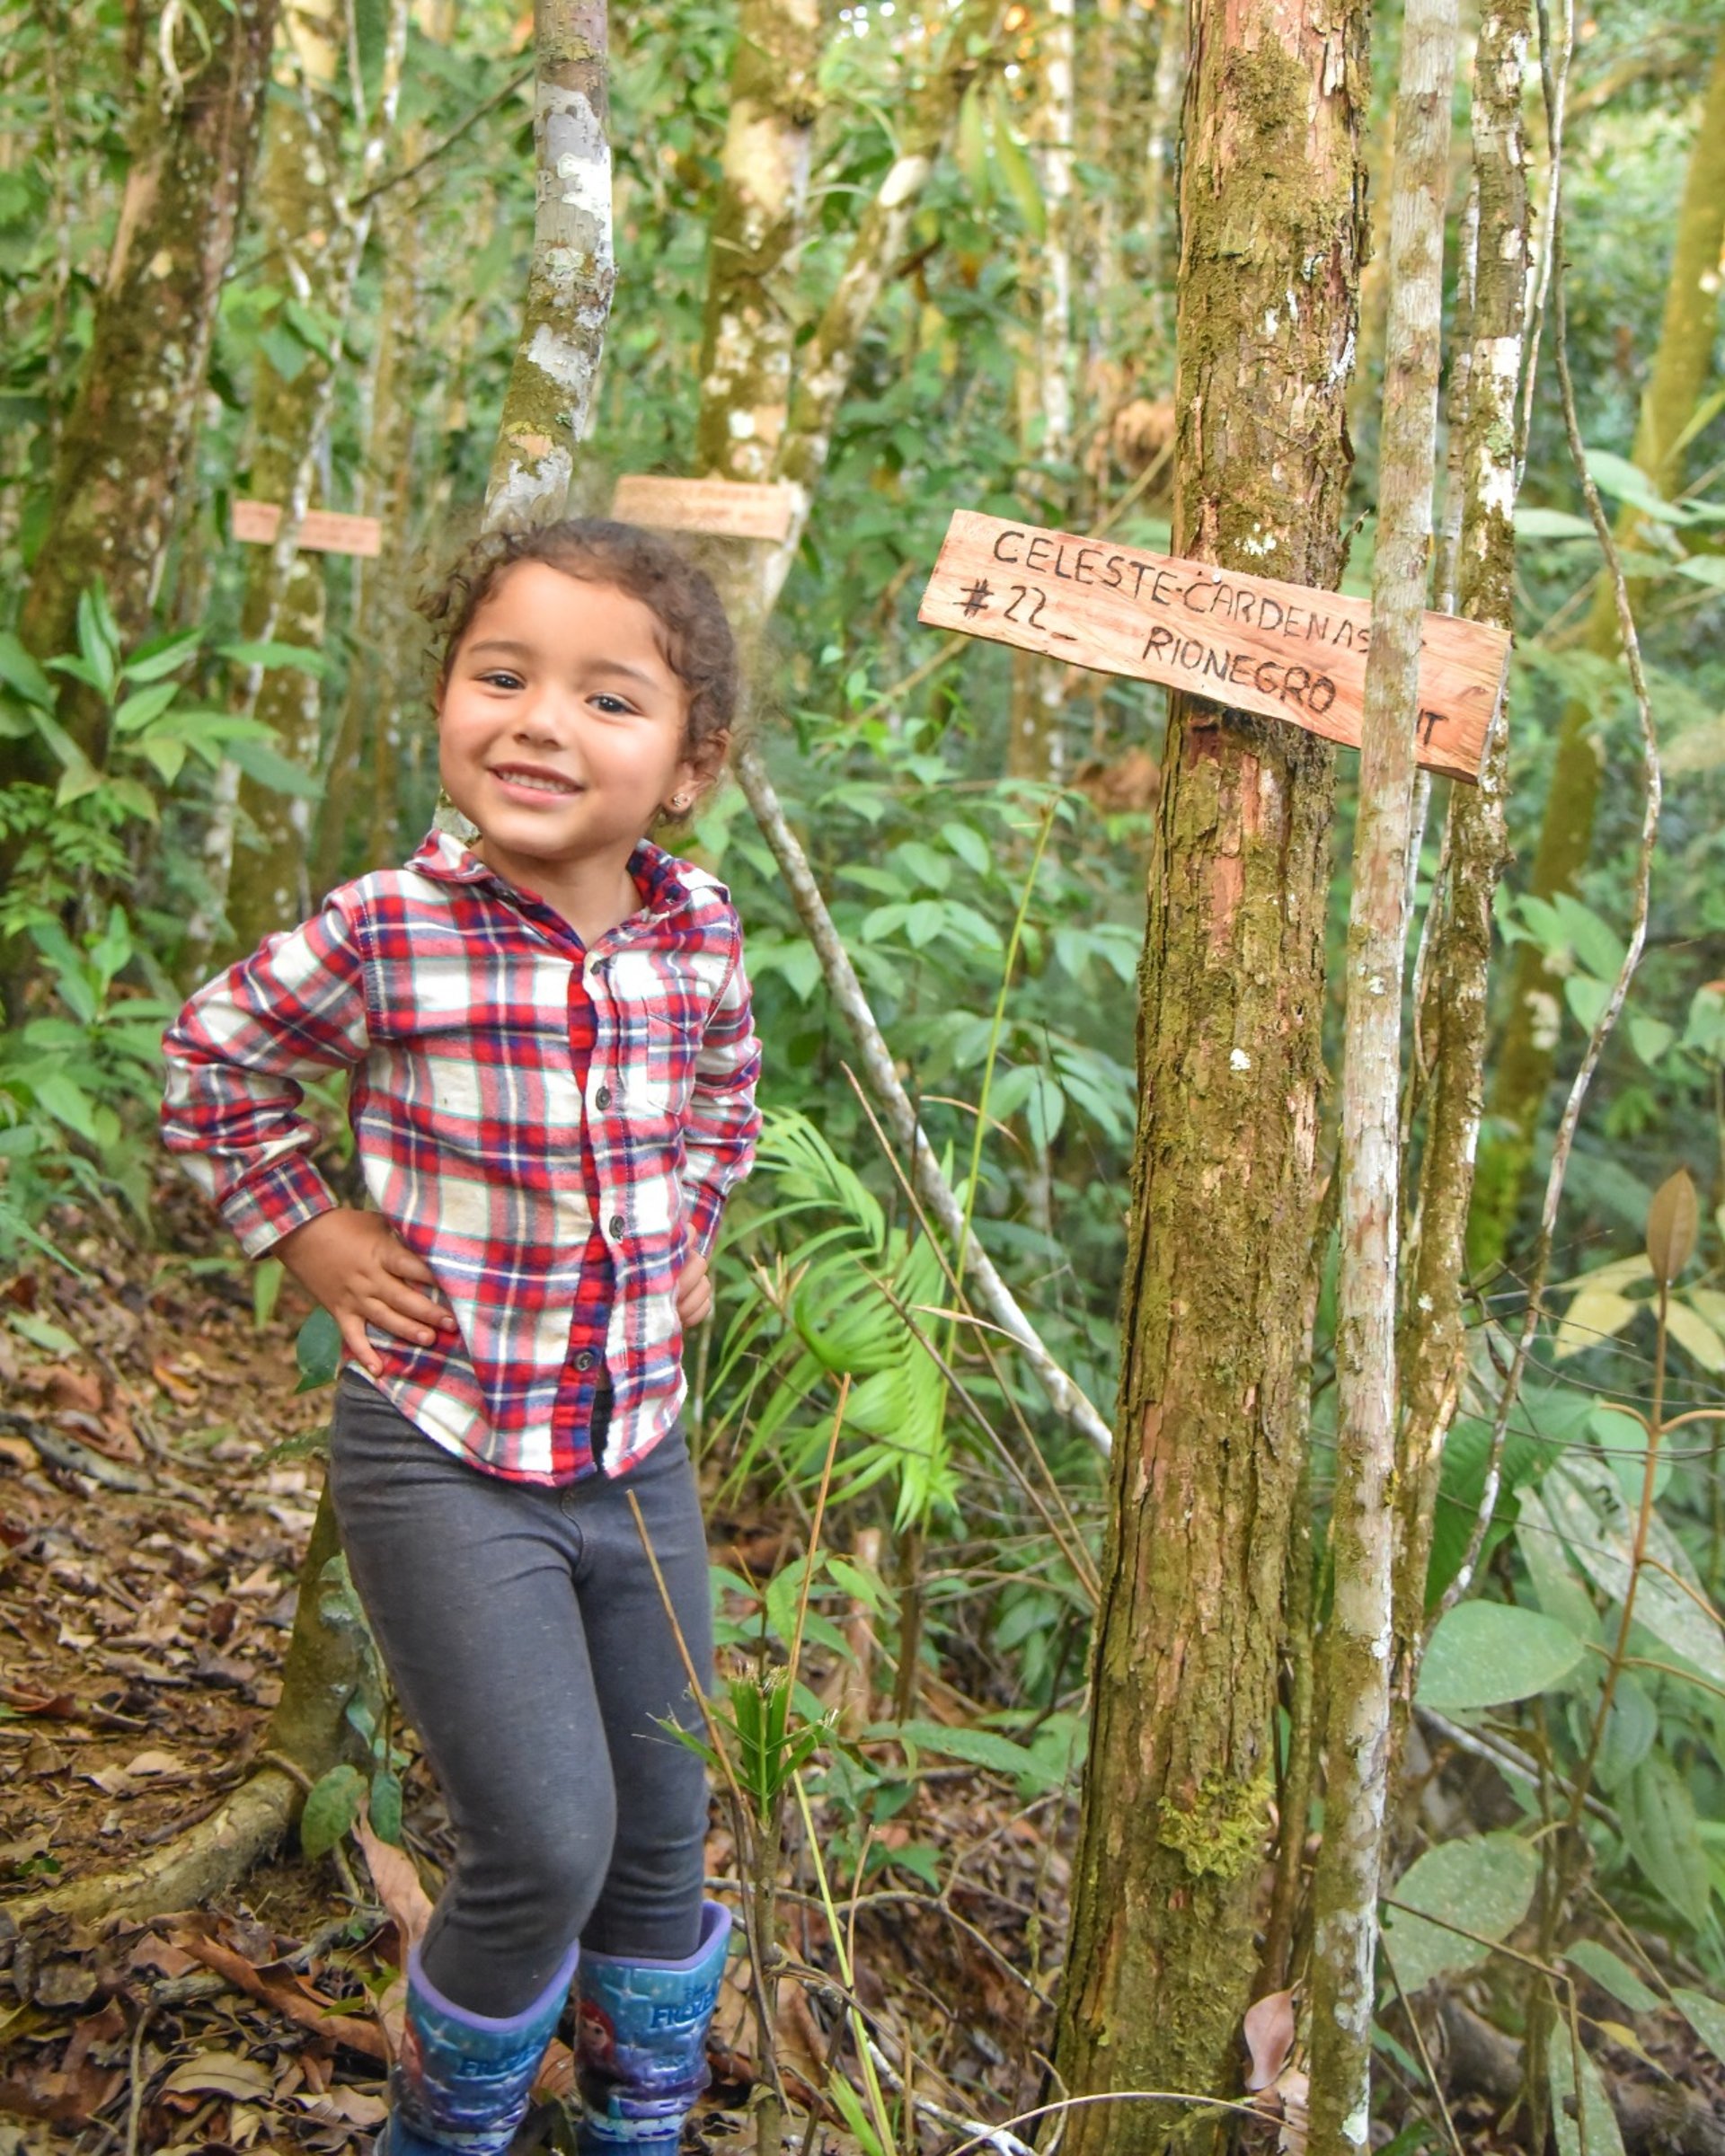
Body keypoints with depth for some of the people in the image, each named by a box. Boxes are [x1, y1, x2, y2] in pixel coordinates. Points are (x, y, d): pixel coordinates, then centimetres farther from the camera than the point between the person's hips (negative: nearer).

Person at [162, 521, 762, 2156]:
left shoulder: (701, 933, -4)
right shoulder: (386, 934, -17)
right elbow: (213, 1061, 2)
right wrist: (309, 1236, -2)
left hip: (638, 1450, 5)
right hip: (446, 1458, -4)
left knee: (661, 1835, 15)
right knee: (545, 1843, -11)